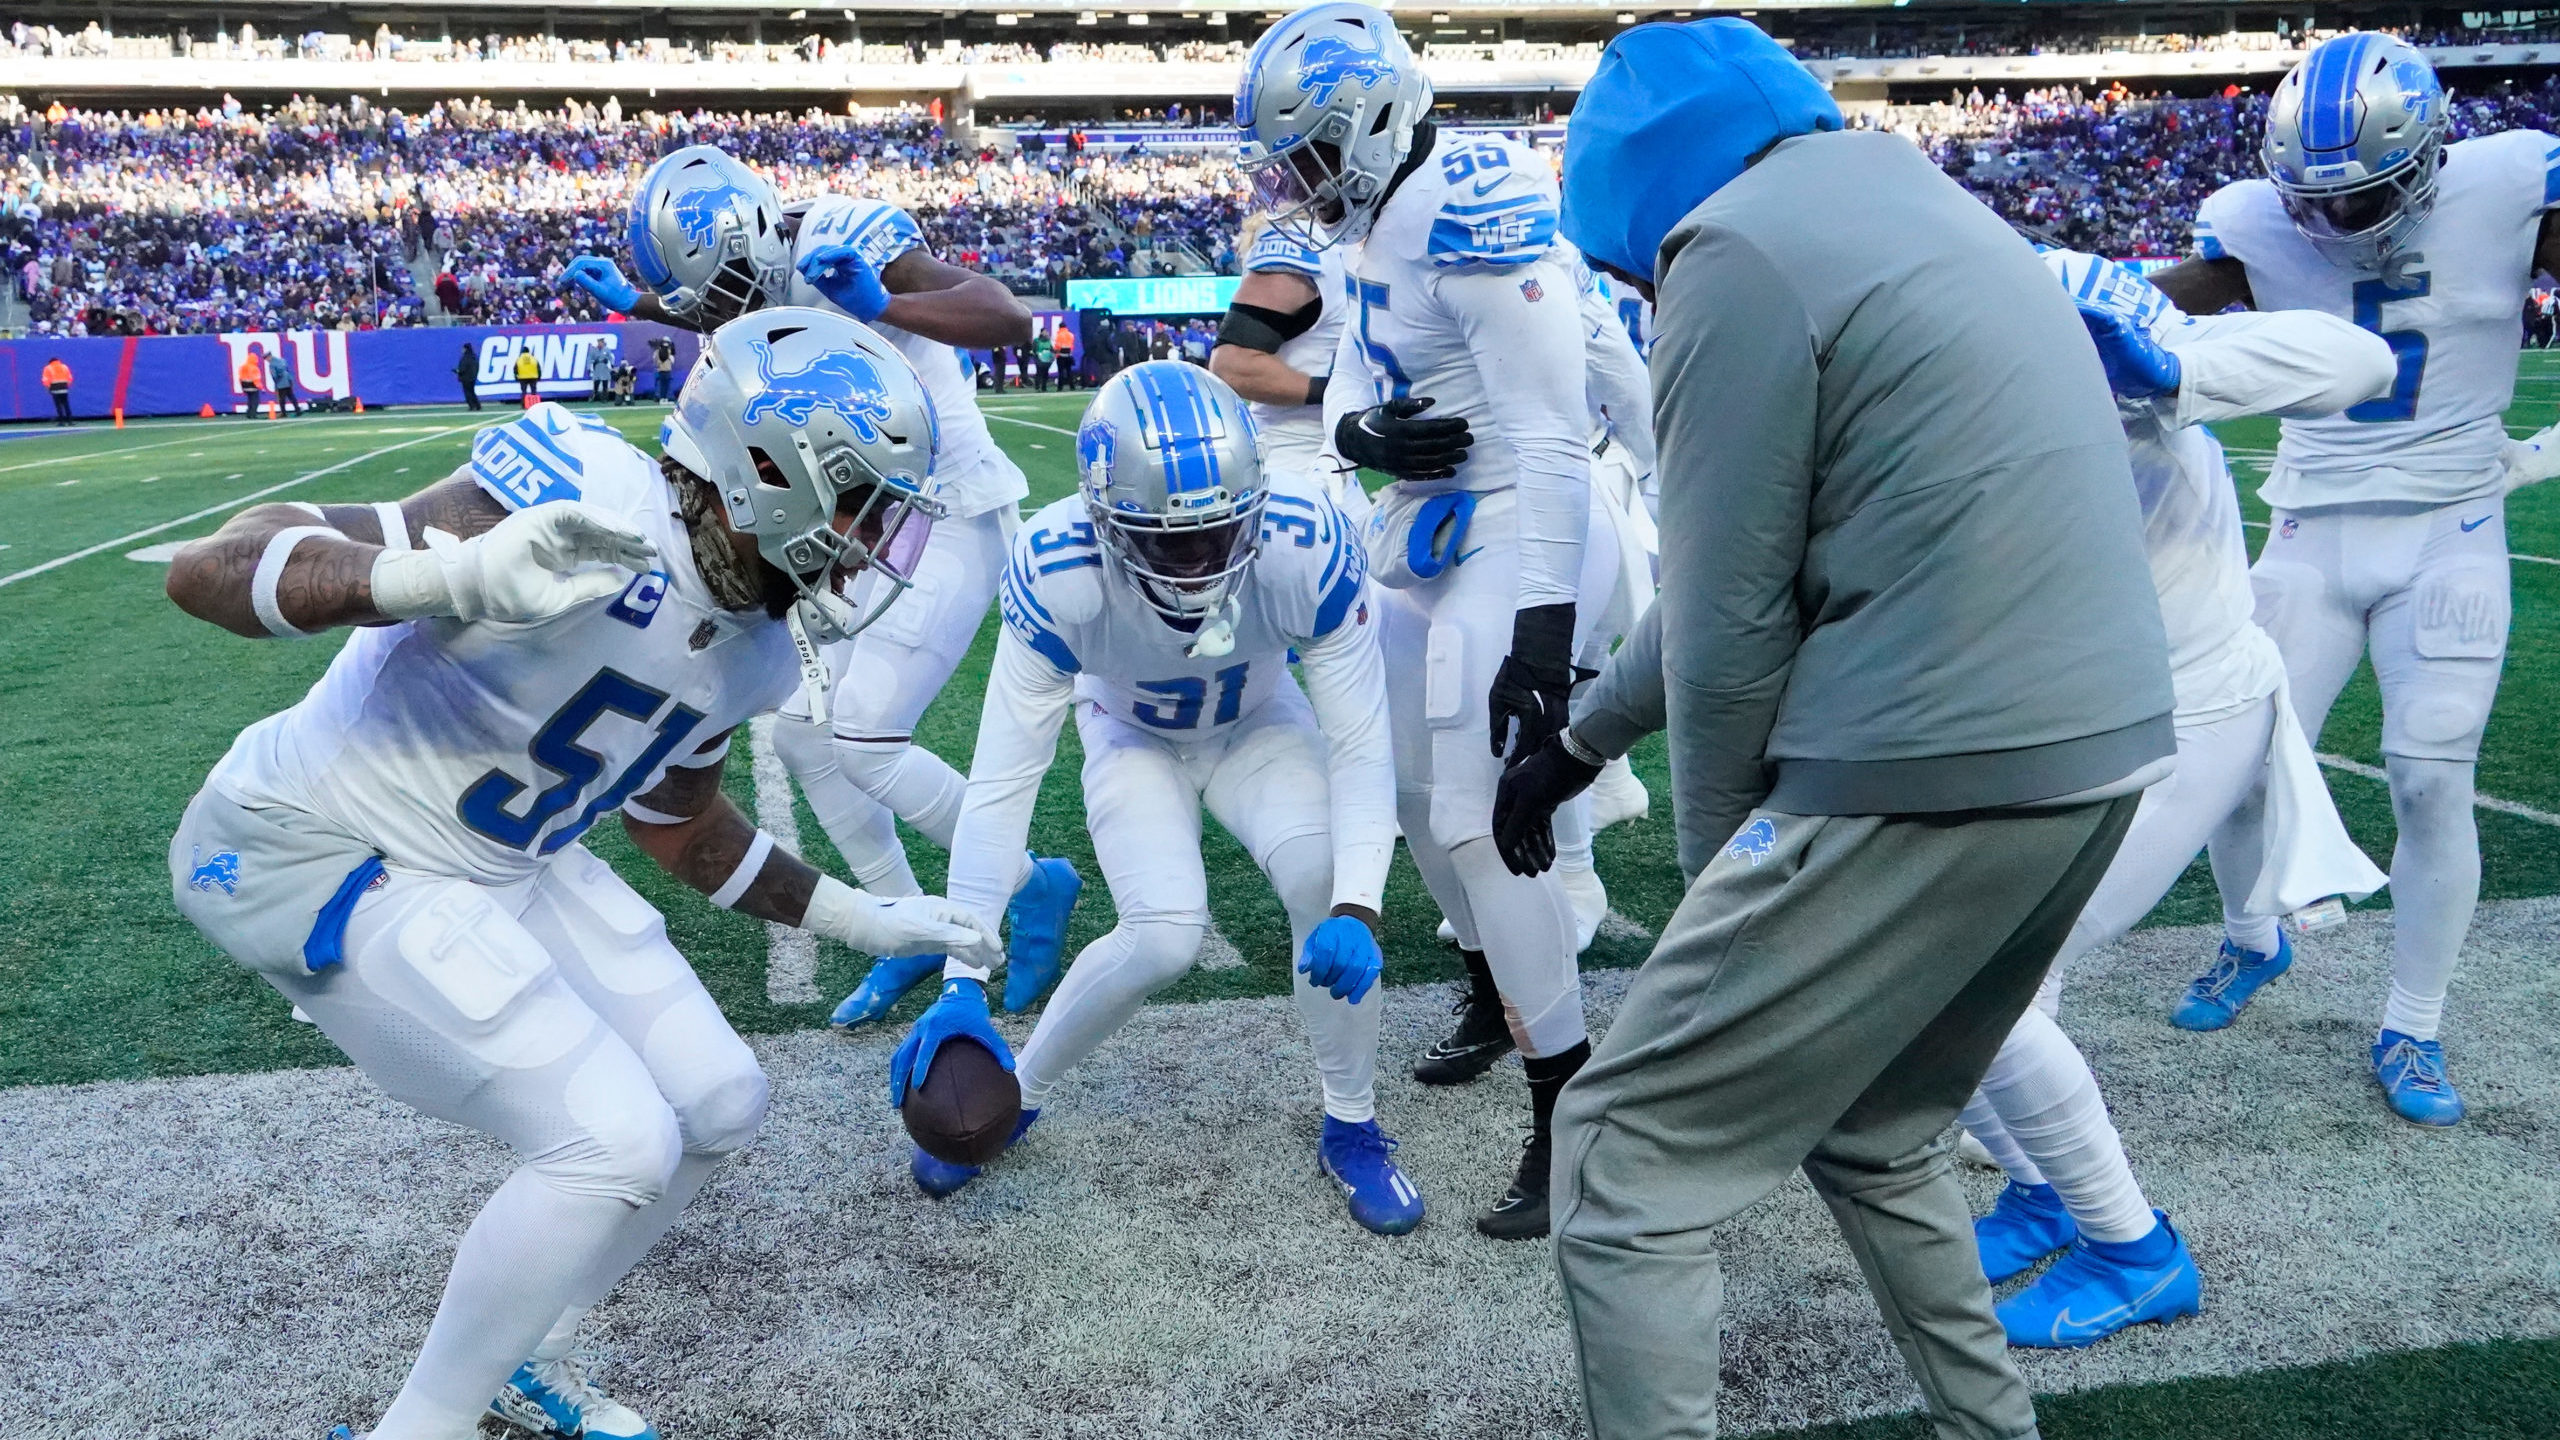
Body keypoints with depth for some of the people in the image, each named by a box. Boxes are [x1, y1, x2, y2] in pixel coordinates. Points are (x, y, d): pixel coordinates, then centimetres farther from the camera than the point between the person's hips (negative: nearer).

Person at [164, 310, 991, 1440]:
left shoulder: (752, 651, -1)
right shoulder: (587, 501, -28)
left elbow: (674, 820, 18)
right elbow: (212, 570, -30)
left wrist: (857, 919, 19)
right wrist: (457, 578, -49)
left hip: (501, 867, 9)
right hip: (323, 854, -8)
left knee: (716, 1106, 7)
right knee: (615, 1144, -16)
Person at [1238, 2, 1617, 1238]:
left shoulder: (1479, 221, -23)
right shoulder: (1378, 227, 6)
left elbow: (1550, 442, -27)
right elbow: (1347, 382, 12)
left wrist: (1543, 625, -30)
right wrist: (1360, 430, -12)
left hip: (1509, 549, -10)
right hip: (1425, 537, 10)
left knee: (1480, 822, -10)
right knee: (1418, 790, 19)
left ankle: (1573, 1119, 2)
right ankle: (1499, 996, 42)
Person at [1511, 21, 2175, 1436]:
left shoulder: (1737, 247, -8)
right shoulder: (1903, 200, 20)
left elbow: (1731, 629, -8)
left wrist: (1716, 863, 7)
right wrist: (1580, 738, 30)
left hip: (1938, 774, -9)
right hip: (2097, 750, 10)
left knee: (1625, 1165, 2)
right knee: (1872, 1132, 26)